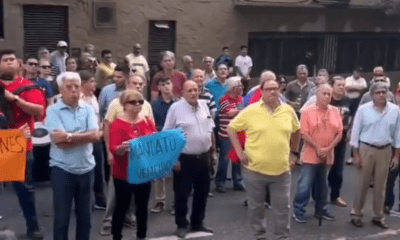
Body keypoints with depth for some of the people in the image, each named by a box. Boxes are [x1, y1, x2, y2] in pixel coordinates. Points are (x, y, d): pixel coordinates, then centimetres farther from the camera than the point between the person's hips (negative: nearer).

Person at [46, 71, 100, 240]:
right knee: (61, 218, 7)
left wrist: (69, 136, -17)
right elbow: (60, 142, -18)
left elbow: (96, 136, -11)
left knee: (85, 216, 16)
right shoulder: (53, 111, -8)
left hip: (86, 169, 4)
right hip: (62, 170, -4)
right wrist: (84, 136, -13)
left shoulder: (88, 109, 3)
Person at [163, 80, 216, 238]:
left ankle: (197, 223, 31)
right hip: (184, 159, -5)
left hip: (203, 157, 6)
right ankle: (182, 225, 21)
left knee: (202, 192, 15)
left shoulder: (204, 106, 6)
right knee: (182, 193, 5)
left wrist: (212, 148, 15)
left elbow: (210, 130, 16)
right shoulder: (176, 108, -11)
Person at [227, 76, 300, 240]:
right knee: (256, 207, 13)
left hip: (281, 170, 2)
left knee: (283, 208, 11)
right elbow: (231, 129, -1)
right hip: (255, 170, -2)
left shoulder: (288, 110, 1)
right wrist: (240, 152, -7)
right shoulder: (251, 110, -8)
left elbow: (296, 131, 18)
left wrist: (294, 153, 14)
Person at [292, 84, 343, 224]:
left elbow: (339, 133, 2)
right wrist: (317, 148, -14)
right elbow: (304, 134, -10)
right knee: (305, 184, -2)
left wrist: (329, 148, -10)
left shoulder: (335, 112, 4)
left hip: (327, 155, 4)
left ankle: (321, 210, 28)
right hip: (311, 155, -4)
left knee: (322, 185, 15)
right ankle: (298, 211, 8)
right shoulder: (307, 111, -7)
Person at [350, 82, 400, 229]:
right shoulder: (363, 109, -7)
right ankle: (356, 214, 17)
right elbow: (356, 132, -4)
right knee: (363, 184, 4)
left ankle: (378, 217, 23)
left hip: (385, 151, 2)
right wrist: (356, 154, -5)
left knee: (380, 186, 10)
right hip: (366, 149, -2)